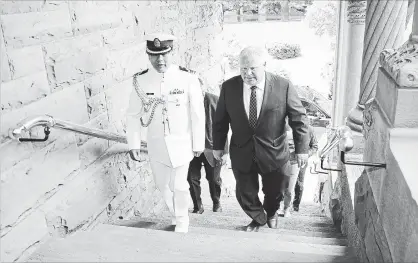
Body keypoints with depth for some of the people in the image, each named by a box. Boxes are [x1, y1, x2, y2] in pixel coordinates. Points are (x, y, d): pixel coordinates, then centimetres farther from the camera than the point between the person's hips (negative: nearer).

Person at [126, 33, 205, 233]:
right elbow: (133, 115, -1)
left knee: (178, 185, 3)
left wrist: (198, 144, -3)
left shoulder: (188, 79, -14)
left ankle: (182, 221, 32)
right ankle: (176, 215, 45)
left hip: (181, 143, -3)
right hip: (156, 144, 3)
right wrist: (133, 144, -4)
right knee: (162, 184, 17)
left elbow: (197, 114, -7)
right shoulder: (140, 81, -8)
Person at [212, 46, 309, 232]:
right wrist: (218, 146, 7)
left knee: (273, 192, 18)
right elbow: (220, 119, 3)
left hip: (274, 153, -1)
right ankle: (258, 219, 44)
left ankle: (271, 213, 54)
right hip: (241, 153, 1)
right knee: (245, 194, 11)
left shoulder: (283, 86, -14)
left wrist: (301, 148, -7)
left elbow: (299, 118, -7)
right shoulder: (229, 87, -8)